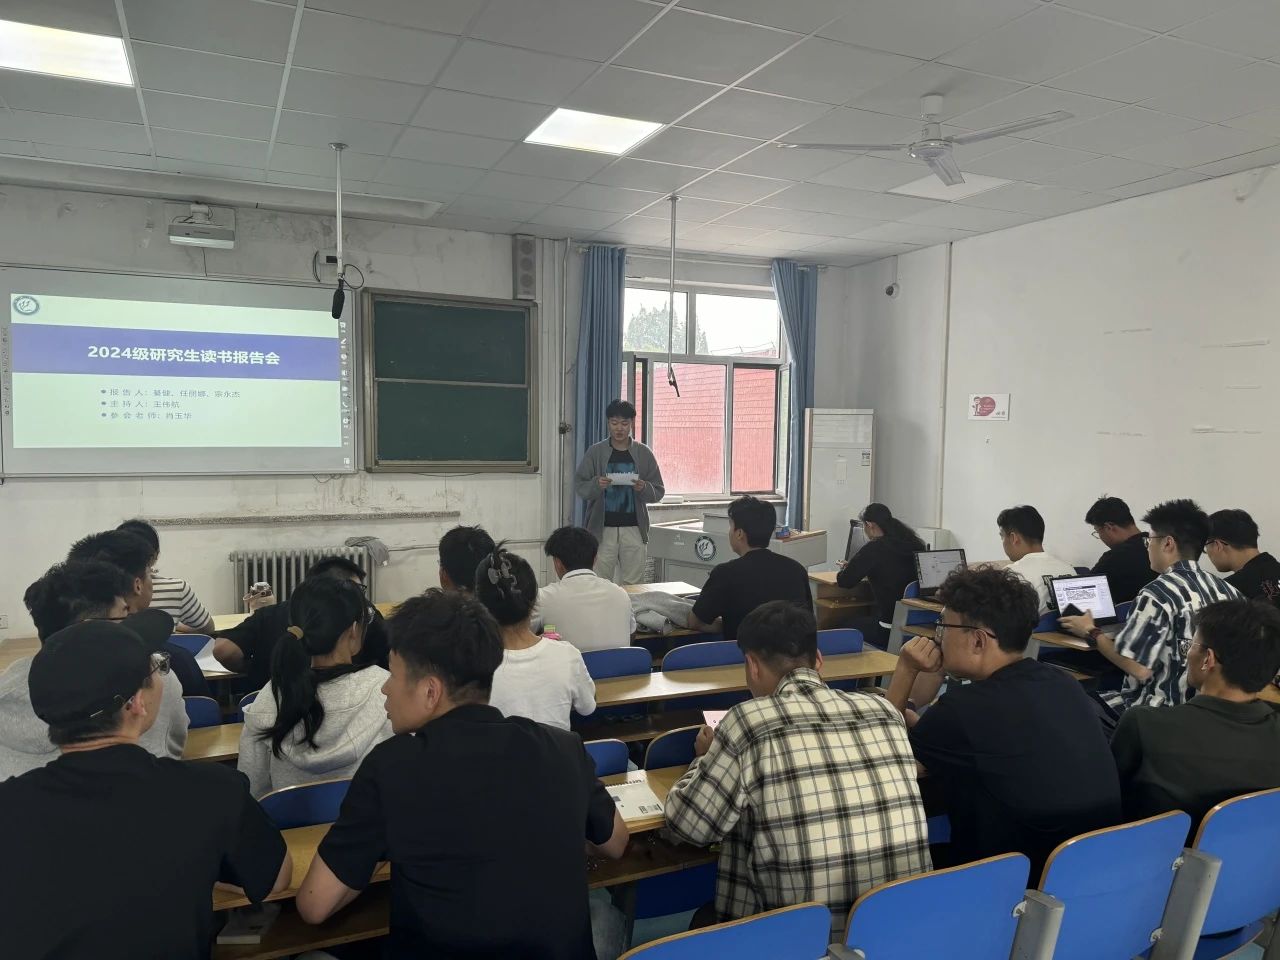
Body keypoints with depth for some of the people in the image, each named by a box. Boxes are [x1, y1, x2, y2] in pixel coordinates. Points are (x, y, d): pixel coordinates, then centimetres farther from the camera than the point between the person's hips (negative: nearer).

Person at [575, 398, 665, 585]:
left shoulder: (644, 454, 5)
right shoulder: (595, 452, 3)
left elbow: (659, 492, 5)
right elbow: (580, 487, 1)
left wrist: (643, 488, -16)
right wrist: (596, 485, -19)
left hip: (634, 529, 1)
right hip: (602, 529, -1)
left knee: (633, 586, 3)